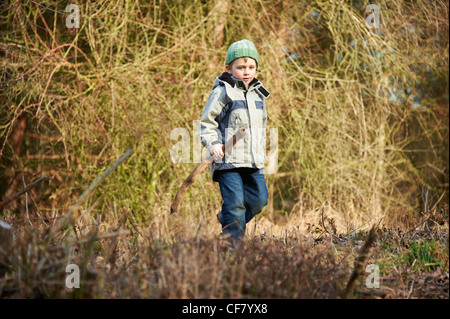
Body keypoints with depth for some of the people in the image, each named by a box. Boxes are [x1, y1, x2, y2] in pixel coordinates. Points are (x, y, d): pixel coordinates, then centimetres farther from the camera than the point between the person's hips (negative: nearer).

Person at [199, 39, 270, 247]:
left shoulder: (257, 94, 15)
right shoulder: (223, 92, -5)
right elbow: (206, 122, -4)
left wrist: (261, 150, 22)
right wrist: (212, 143, -18)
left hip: (252, 160, 7)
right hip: (229, 159, -7)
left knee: (259, 198, 5)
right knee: (235, 201, -11)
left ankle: (227, 219, 27)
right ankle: (235, 244, -5)